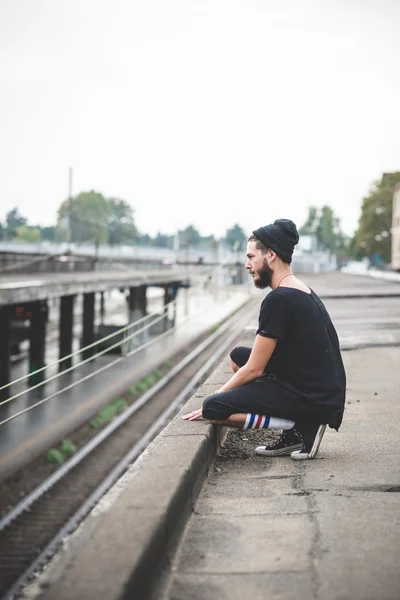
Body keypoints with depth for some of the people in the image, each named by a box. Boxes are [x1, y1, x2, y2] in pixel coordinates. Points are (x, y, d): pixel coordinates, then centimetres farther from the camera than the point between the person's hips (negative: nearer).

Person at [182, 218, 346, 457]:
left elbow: (254, 369, -12)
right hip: (324, 391, 10)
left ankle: (297, 428, -8)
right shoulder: (304, 292, 14)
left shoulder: (278, 300, -16)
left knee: (213, 409, -17)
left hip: (312, 400, -10)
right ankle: (299, 422, 9)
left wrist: (215, 398, 2)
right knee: (239, 355, 22)